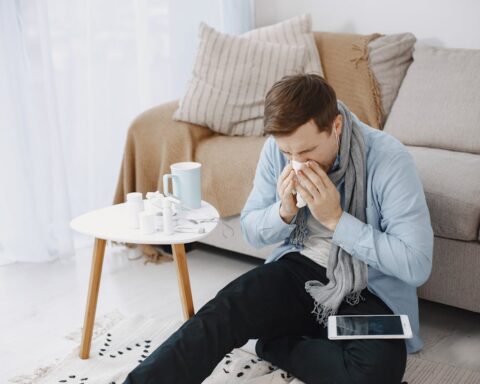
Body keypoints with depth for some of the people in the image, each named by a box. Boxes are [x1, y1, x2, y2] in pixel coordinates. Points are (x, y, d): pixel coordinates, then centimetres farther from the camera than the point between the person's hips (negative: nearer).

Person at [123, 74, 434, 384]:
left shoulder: (389, 160, -21)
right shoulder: (278, 149, -7)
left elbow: (417, 265, -22)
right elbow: (251, 231, 6)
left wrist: (336, 219, -27)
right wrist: (284, 211, -18)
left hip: (368, 291, -2)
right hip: (299, 268, 3)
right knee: (224, 312, -27)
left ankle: (275, 345, -6)